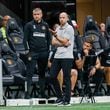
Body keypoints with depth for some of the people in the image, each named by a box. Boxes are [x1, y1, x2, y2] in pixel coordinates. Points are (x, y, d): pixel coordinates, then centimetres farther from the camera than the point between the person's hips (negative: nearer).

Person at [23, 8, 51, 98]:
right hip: (33, 53, -3)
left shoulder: (45, 25, 11)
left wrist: (48, 49, 6)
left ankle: (42, 92, 16)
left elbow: (49, 38, 15)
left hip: (43, 53, 3)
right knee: (30, 73, -6)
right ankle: (28, 92, -6)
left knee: (42, 73, 10)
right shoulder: (29, 25, 2)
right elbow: (25, 39, 0)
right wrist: (27, 50, -9)